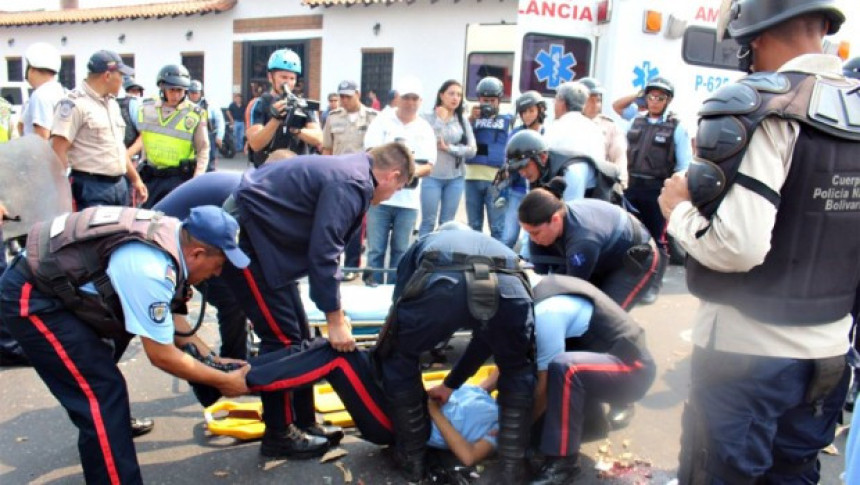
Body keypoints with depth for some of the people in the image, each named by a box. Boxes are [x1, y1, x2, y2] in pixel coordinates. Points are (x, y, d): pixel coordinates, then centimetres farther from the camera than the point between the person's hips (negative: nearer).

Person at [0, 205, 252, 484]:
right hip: (29, 298, -10)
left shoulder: (169, 235, -3)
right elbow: (161, 355, -19)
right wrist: (224, 382, -10)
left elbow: (168, 315, 10)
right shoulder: (150, 269, -29)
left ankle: (115, 423, 55)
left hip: (48, 279, 10)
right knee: (103, 392, -15)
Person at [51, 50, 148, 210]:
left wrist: (135, 179, 22)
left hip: (120, 185, 9)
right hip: (92, 188, -8)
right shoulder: (75, 103, -11)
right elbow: (58, 149, -17)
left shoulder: (112, 104, 16)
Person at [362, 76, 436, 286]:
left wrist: (414, 171, -19)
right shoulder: (381, 122, 4)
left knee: (400, 251, 7)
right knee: (376, 249, 0)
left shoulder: (425, 129, 9)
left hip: (408, 199, 2)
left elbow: (429, 166, 3)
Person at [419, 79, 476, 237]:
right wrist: (441, 120, -10)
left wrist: (449, 148, -10)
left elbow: (472, 150, 0)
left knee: (447, 223, 9)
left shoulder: (463, 121, 7)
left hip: (455, 178, 3)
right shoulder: (429, 117, -2)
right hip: (432, 176, -3)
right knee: (428, 221, 1)